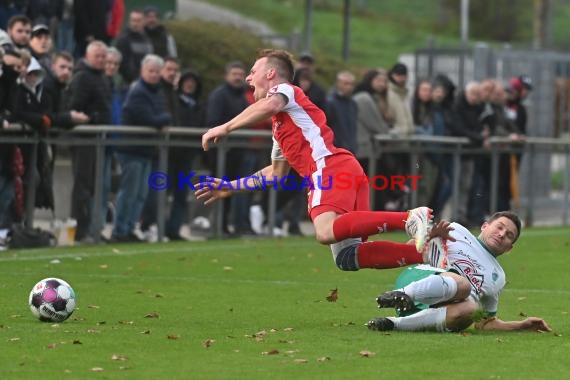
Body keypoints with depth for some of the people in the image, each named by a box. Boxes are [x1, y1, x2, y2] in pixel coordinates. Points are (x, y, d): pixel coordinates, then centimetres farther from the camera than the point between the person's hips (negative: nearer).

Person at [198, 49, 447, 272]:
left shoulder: (285, 90, 10)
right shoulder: (279, 125, 37)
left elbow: (270, 105, -16)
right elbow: (276, 173, 45)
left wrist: (225, 128, -10)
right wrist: (230, 187, 47)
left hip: (331, 166, -9)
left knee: (326, 232, -33)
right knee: (348, 259, -4)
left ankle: (411, 218, -37)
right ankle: (423, 250, -17)